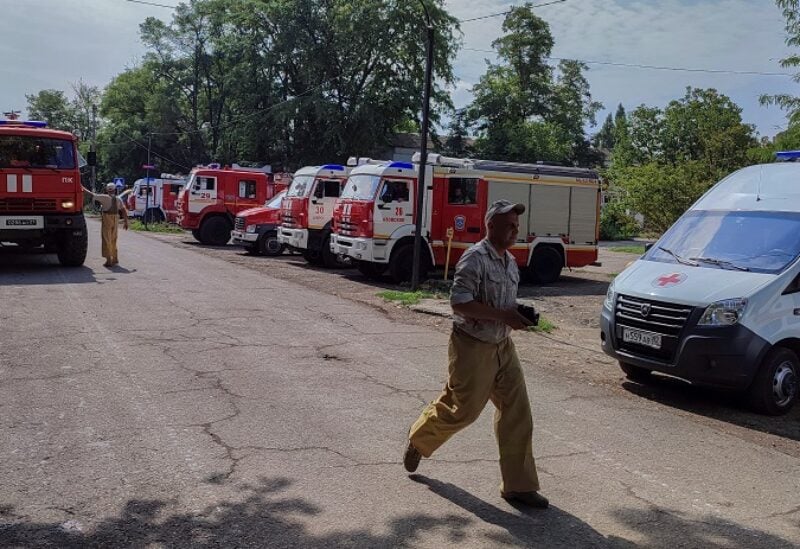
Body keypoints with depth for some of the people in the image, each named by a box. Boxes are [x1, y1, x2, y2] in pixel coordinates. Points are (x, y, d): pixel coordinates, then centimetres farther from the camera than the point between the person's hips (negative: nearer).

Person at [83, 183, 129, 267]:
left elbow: (91, 194, -6)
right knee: (113, 241, 17)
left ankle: (109, 261, -2)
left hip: (106, 220, -5)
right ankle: (115, 259, 23)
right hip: (115, 221, 5)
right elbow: (124, 211, 5)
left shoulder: (105, 198, -8)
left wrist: (82, 188, 7)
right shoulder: (118, 199, 5)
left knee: (107, 241, 0)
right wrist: (126, 222, 11)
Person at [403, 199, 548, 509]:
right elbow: (459, 303, -25)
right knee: (462, 410, 5)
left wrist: (518, 316, 1)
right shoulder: (475, 259, -17)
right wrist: (503, 316, -27)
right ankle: (418, 440, 34)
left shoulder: (510, 262, 10)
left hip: (502, 346, 8)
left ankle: (518, 485, 13)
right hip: (473, 346, -8)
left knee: (517, 413, 4)